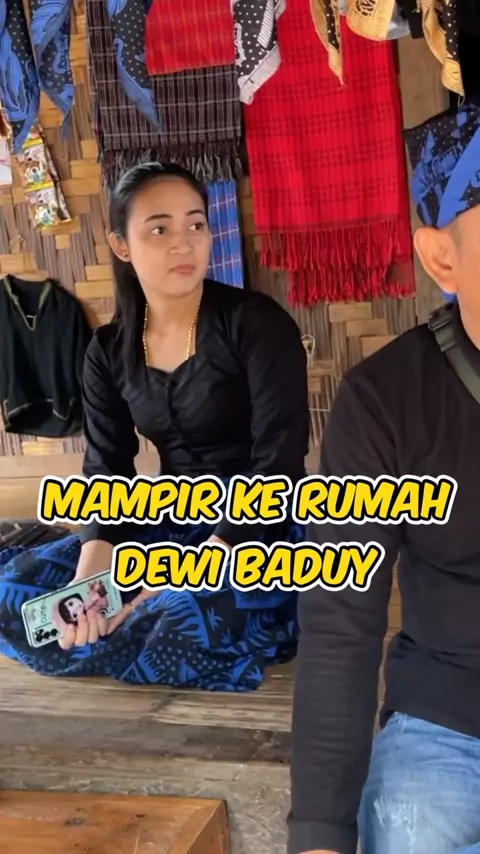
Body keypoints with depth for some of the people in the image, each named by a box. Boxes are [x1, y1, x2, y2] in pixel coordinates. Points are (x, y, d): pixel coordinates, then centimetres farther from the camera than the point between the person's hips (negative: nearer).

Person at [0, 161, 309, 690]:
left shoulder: (257, 323, -13)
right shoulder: (109, 351, 3)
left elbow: (278, 467, -19)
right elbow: (107, 473, -2)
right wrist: (90, 571, -23)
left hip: (261, 528, -4)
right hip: (172, 521, 4)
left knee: (191, 622, -35)